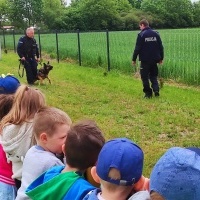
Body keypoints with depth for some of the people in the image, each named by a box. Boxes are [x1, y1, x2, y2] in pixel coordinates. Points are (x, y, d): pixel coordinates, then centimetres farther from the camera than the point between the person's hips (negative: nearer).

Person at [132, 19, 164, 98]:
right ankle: (156, 90, -2)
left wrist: (134, 59, -2)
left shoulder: (141, 35, -9)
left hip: (145, 60, -4)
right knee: (153, 76, 16)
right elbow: (161, 47, 7)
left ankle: (148, 93, 7)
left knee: (145, 77, 6)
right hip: (154, 59, 5)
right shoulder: (156, 34, 5)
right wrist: (161, 58, 15)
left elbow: (137, 48, -10)